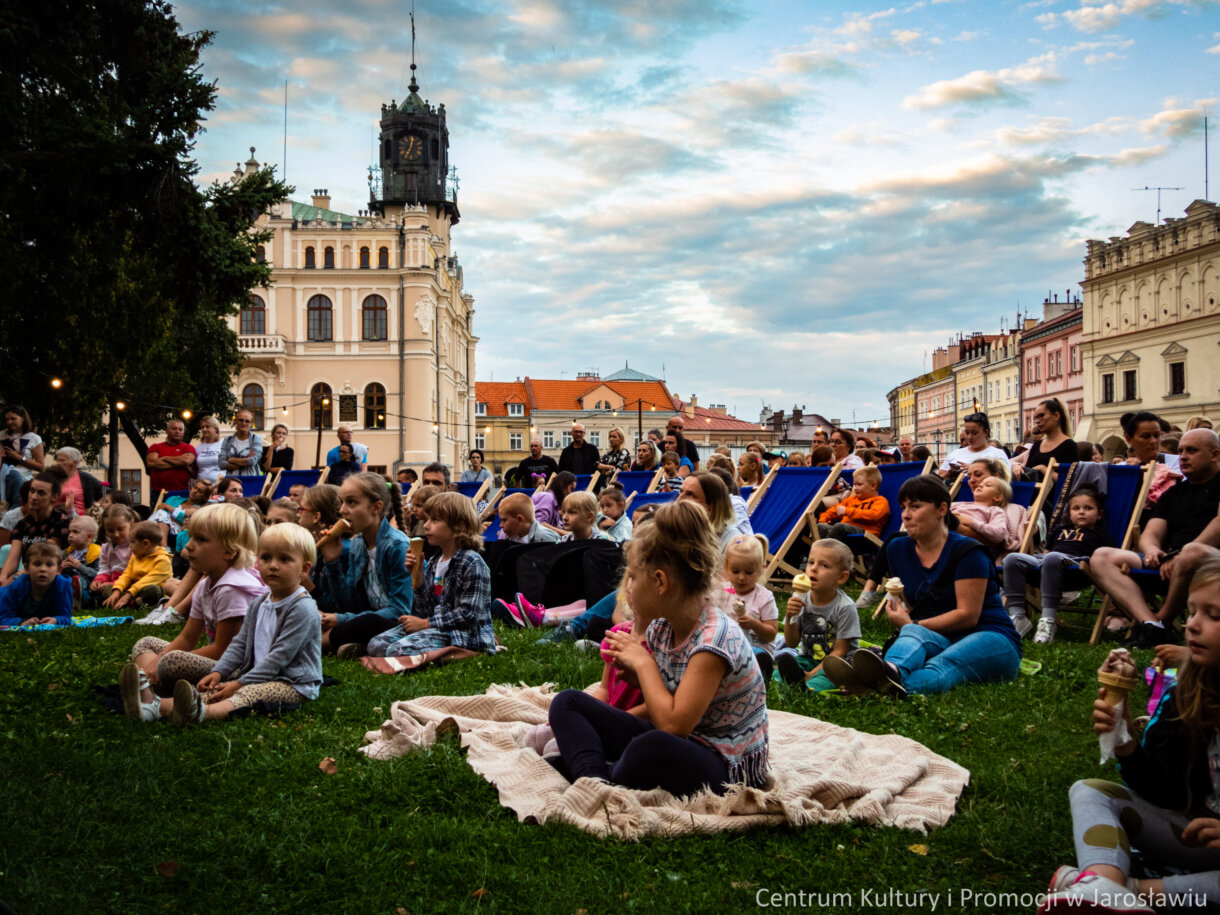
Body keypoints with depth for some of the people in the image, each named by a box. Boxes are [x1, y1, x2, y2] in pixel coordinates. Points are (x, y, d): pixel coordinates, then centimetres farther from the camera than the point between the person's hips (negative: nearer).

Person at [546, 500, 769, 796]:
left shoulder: (716, 639, -22)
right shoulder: (661, 628, 3)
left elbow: (673, 724, -27)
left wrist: (643, 663, -16)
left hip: (726, 769, -9)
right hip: (677, 742, 9)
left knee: (651, 748, -43)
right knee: (567, 701, 0)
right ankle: (593, 781, -24)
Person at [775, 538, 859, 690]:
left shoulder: (845, 607, -15)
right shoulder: (799, 599, -3)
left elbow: (840, 651, -11)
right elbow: (792, 643, 1)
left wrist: (815, 672, -21)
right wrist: (790, 617, -17)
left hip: (836, 662, -5)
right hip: (808, 658, 5)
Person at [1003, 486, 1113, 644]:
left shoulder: (1100, 534, 23)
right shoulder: (1060, 530, 39)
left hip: (1074, 563, -6)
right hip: (1041, 564, 6)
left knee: (1052, 558, -41)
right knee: (1012, 559, -22)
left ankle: (1049, 620, -43)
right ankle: (1017, 617, -26)